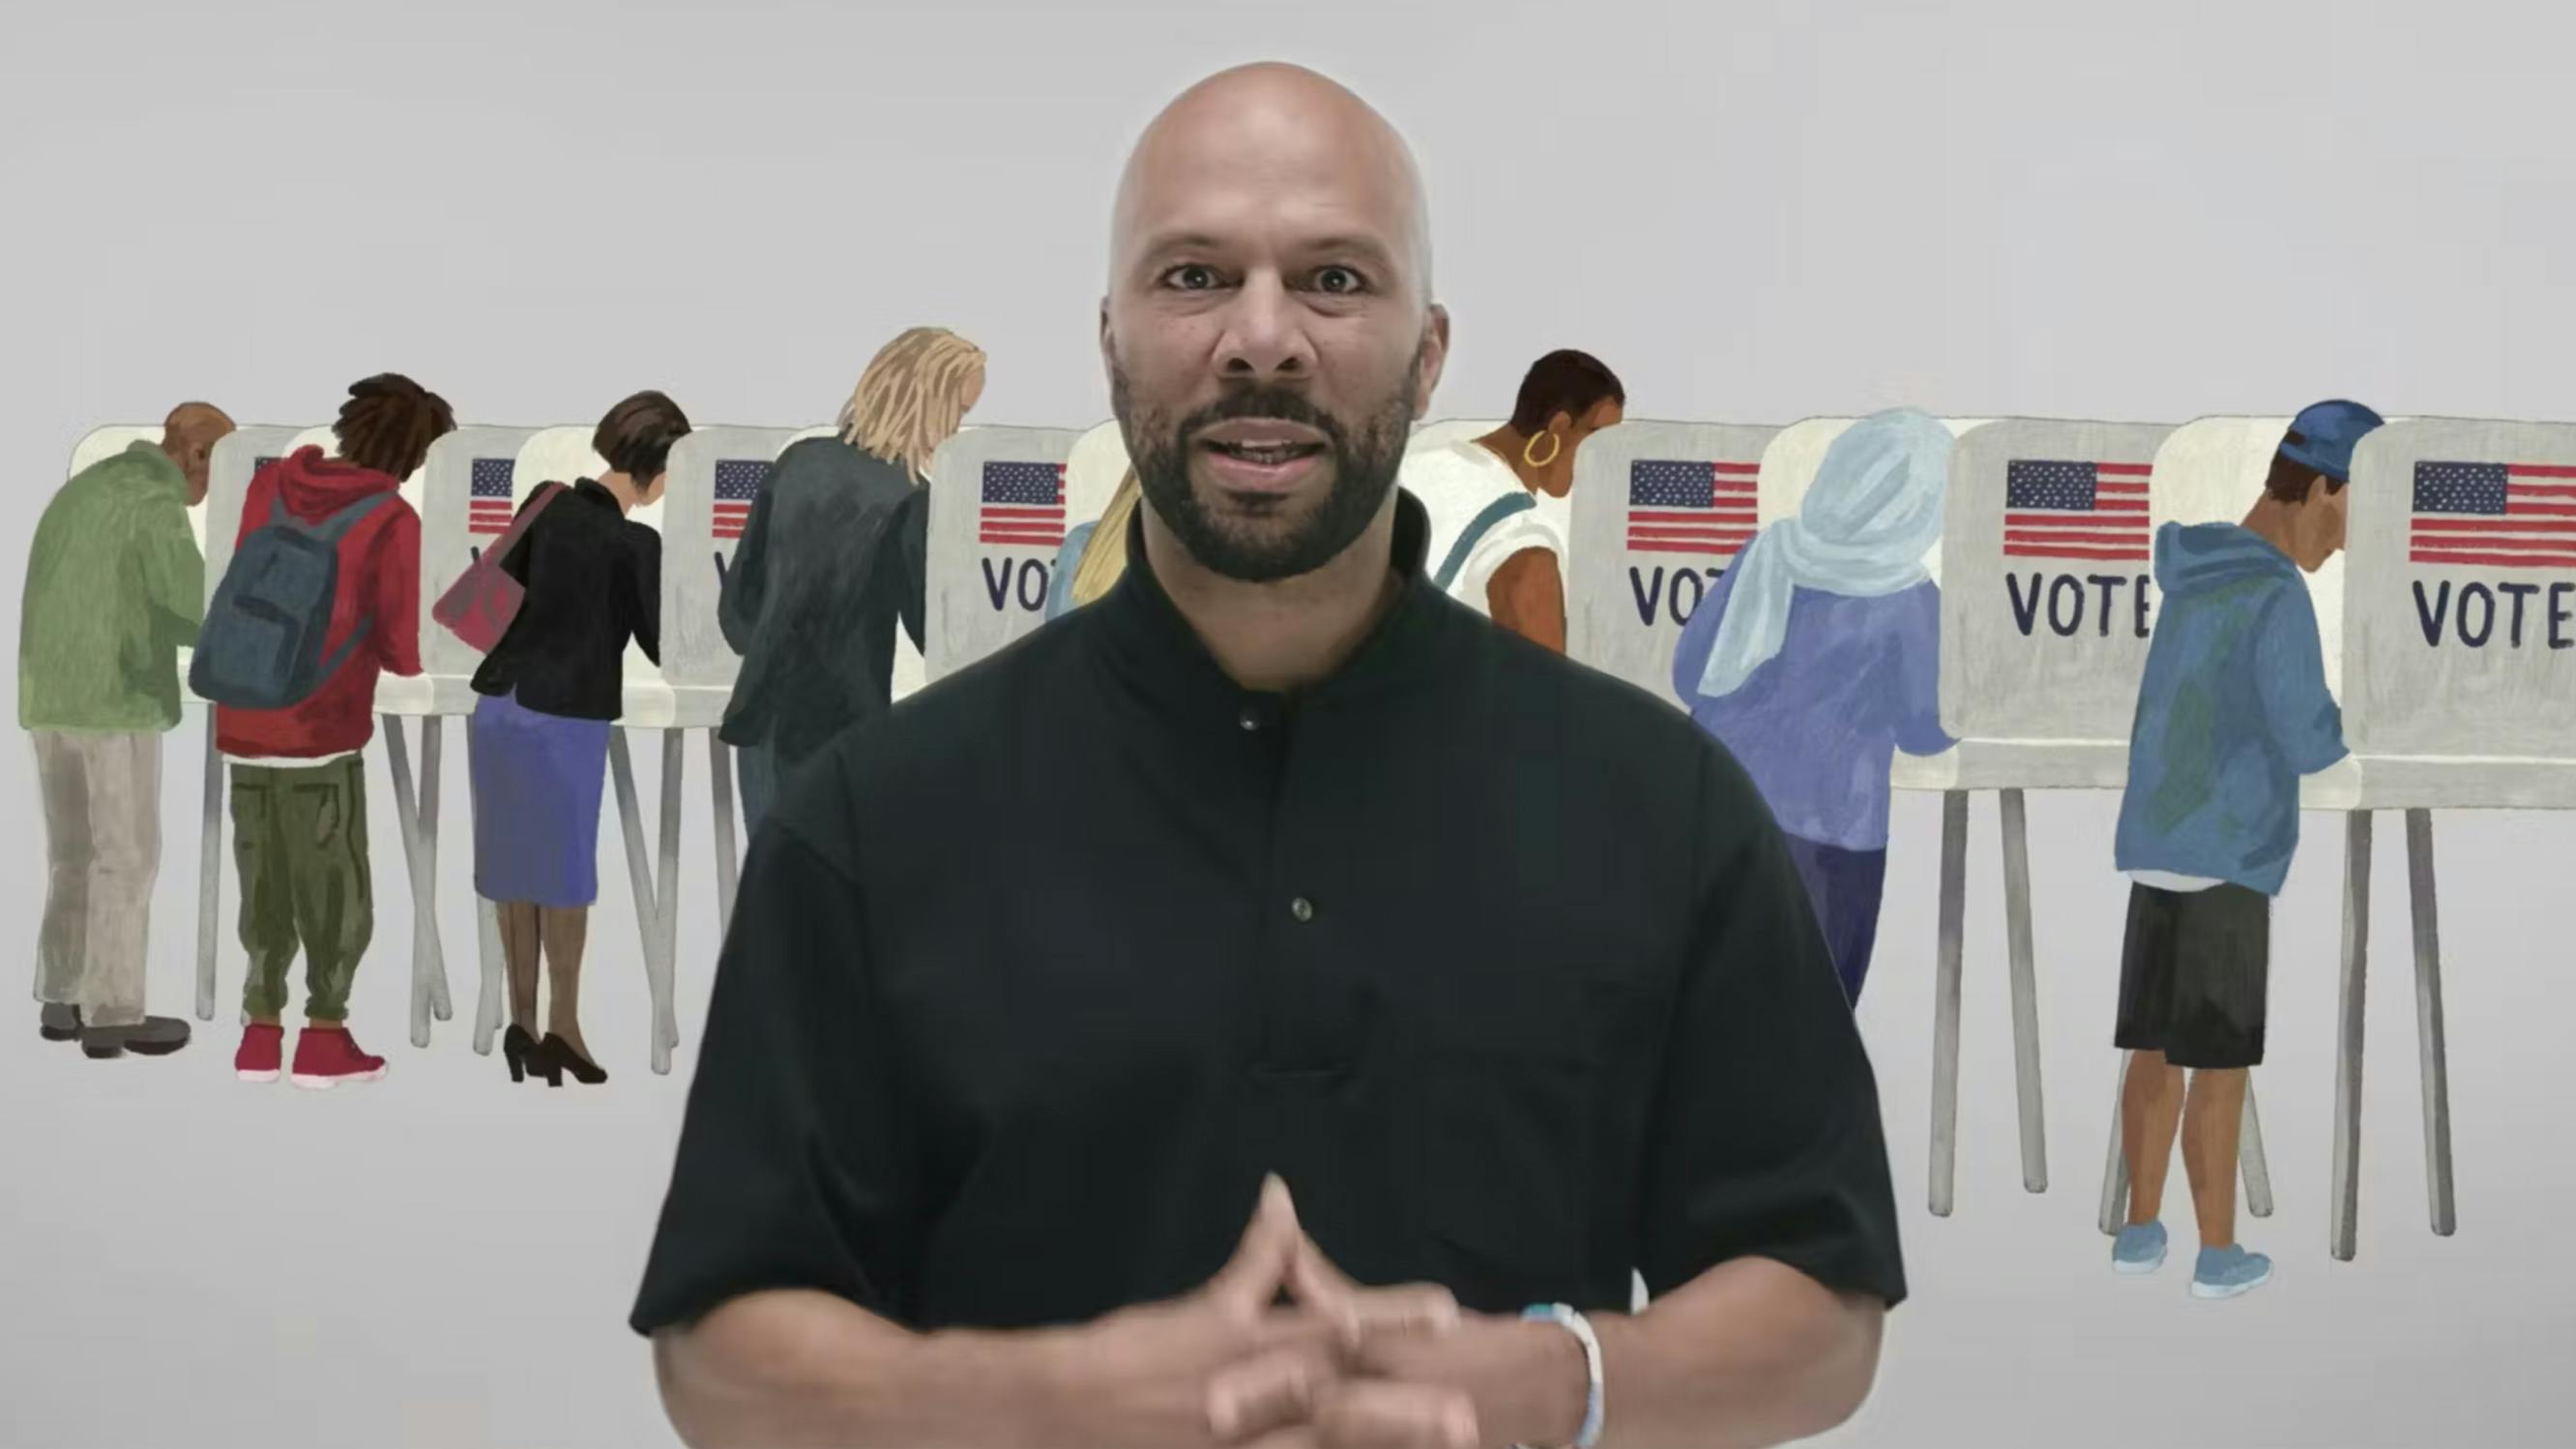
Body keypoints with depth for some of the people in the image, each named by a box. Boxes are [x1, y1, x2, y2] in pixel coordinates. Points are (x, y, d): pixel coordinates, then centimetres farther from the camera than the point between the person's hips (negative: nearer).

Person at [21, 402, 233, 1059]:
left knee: (75, 851, 16)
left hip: (51, 697, 8)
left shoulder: (80, 491, 18)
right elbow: (198, 612, -16)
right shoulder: (154, 500, -12)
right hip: (115, 701, -8)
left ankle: (61, 1001, 20)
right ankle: (113, 1016, 3)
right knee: (127, 858, -1)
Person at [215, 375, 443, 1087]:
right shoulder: (393, 522, -10)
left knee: (265, 881, 15)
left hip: (244, 724, 5)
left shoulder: (269, 483, 6)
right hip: (319, 733, -5)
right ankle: (324, 1038, 7)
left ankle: (261, 1031, 15)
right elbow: (404, 652, -8)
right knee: (337, 884, 6)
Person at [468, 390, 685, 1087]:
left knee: (516, 870, 13)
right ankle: (562, 1025, 13)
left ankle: (522, 1022, 18)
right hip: (563, 718, -6)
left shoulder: (547, 507, 5)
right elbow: (657, 642, -2)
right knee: (564, 873, 7)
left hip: (497, 704, 6)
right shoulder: (635, 543, -11)